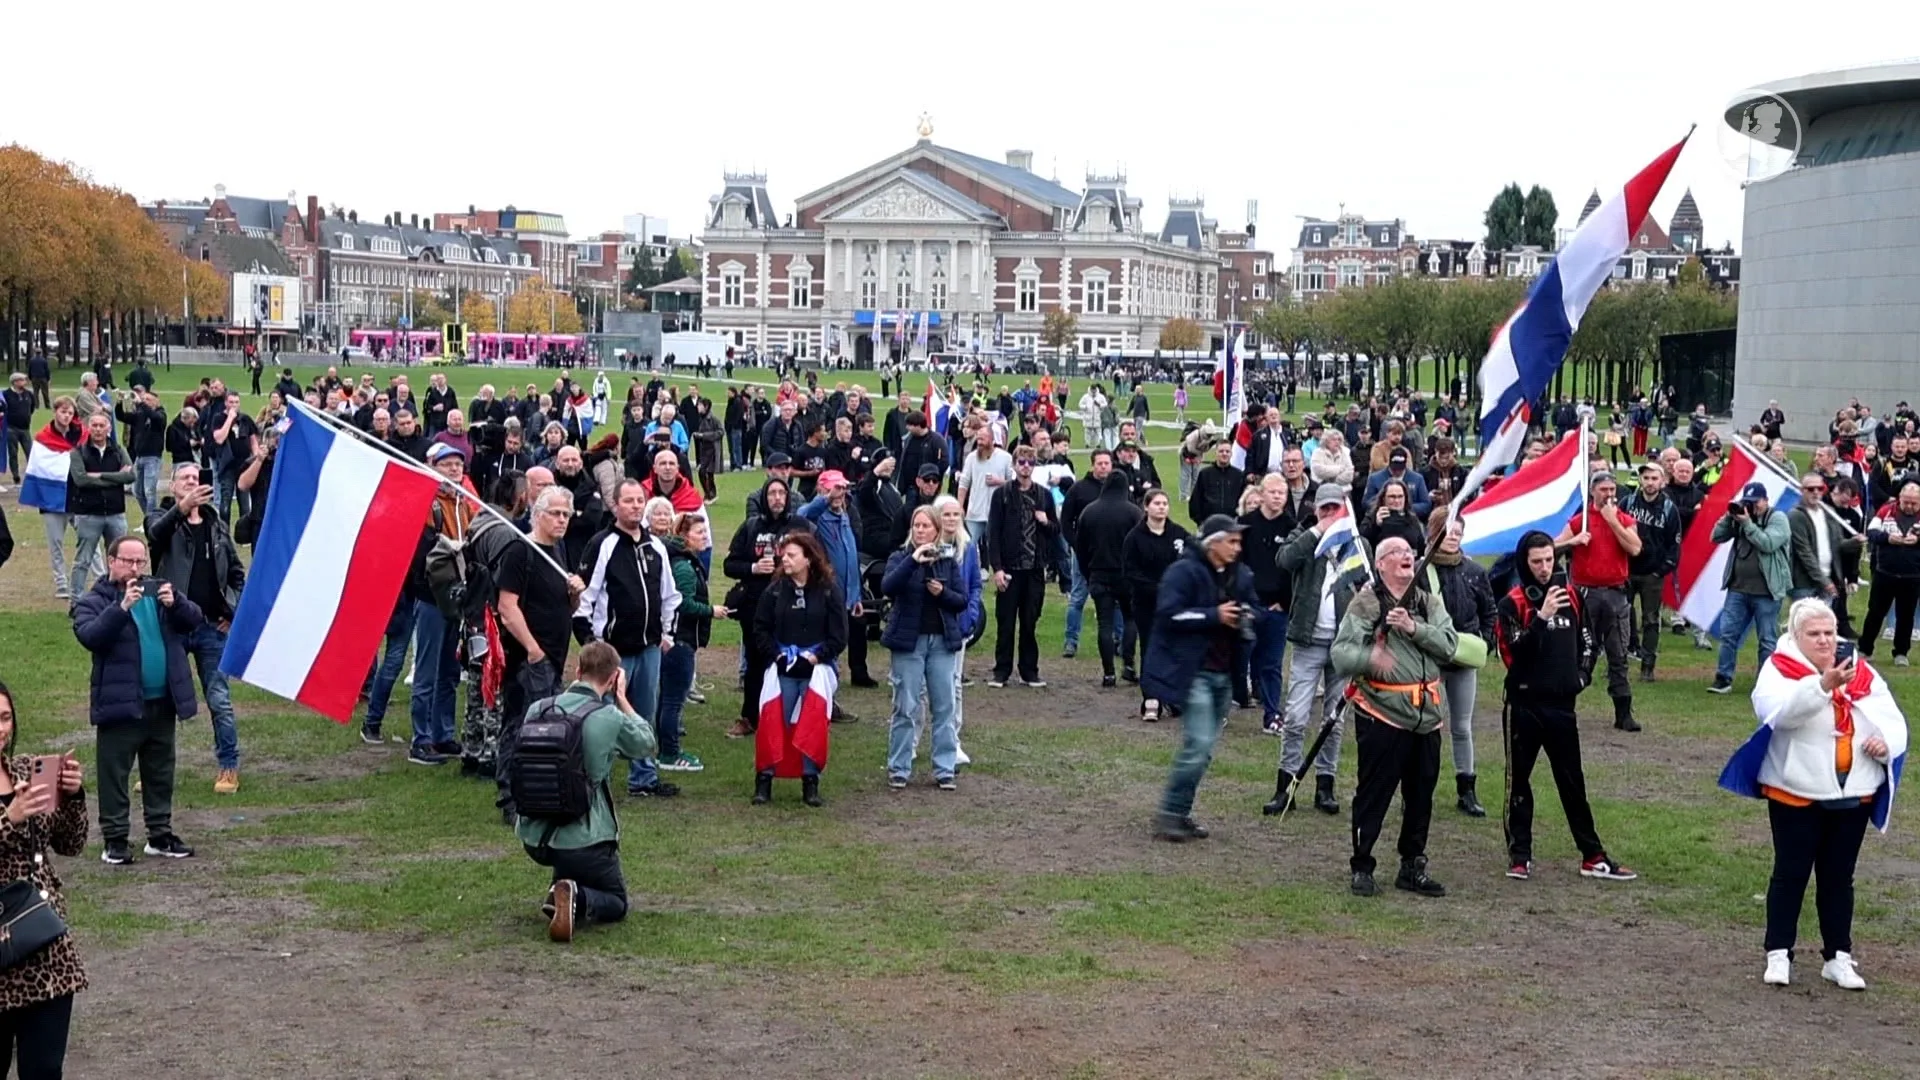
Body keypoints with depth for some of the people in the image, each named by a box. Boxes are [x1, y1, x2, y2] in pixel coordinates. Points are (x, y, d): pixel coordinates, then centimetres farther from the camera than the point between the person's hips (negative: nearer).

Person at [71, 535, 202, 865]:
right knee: (114, 775, 0)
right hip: (120, 703, -5)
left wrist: (175, 603, -17)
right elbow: (88, 636, -21)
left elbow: (194, 619, 3)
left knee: (160, 774, 14)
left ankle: (160, 834, 24)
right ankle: (114, 840, 7)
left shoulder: (158, 591, 10)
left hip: (162, 702, 5)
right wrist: (122, 607, -31)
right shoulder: (94, 601, -4)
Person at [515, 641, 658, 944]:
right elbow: (646, 745, 6)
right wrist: (622, 700, 13)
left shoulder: (537, 710, -3)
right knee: (617, 904, 15)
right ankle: (578, 900, -16)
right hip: (584, 840, -5)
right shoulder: (611, 718, -14)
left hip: (533, 837, 5)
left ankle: (561, 896, 15)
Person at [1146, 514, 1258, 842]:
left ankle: (1180, 813, 19)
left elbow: (1254, 608, 25)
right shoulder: (1184, 572, -10)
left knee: (1204, 748, 9)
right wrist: (1215, 616, -19)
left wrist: (1246, 617, 1)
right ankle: (1170, 813, -5)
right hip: (1192, 671, -8)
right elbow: (1169, 614, -19)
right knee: (1198, 744, -15)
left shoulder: (1241, 576, 11)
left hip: (1224, 673, 8)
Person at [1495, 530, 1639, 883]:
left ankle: (1593, 856, 13)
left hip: (1562, 704, 4)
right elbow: (1515, 652, -21)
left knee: (1572, 782, 9)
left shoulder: (1572, 596, 5)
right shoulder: (1513, 603, -9)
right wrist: (1542, 616, -28)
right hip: (1525, 704, -4)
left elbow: (1587, 640, 18)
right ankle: (1519, 855, 13)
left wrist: (1582, 674, 6)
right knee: (1519, 779, 5)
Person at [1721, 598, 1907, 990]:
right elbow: (1778, 710, -29)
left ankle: (1838, 957, 19)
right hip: (1797, 794, -4)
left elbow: (1893, 721, 10)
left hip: (1853, 795, 4)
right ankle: (1778, 954, 10)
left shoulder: (1862, 673, 9)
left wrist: (1886, 741, -14)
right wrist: (1823, 685, -43)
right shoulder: (1780, 670, -7)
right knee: (1791, 872, 2)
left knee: (1839, 877, 11)